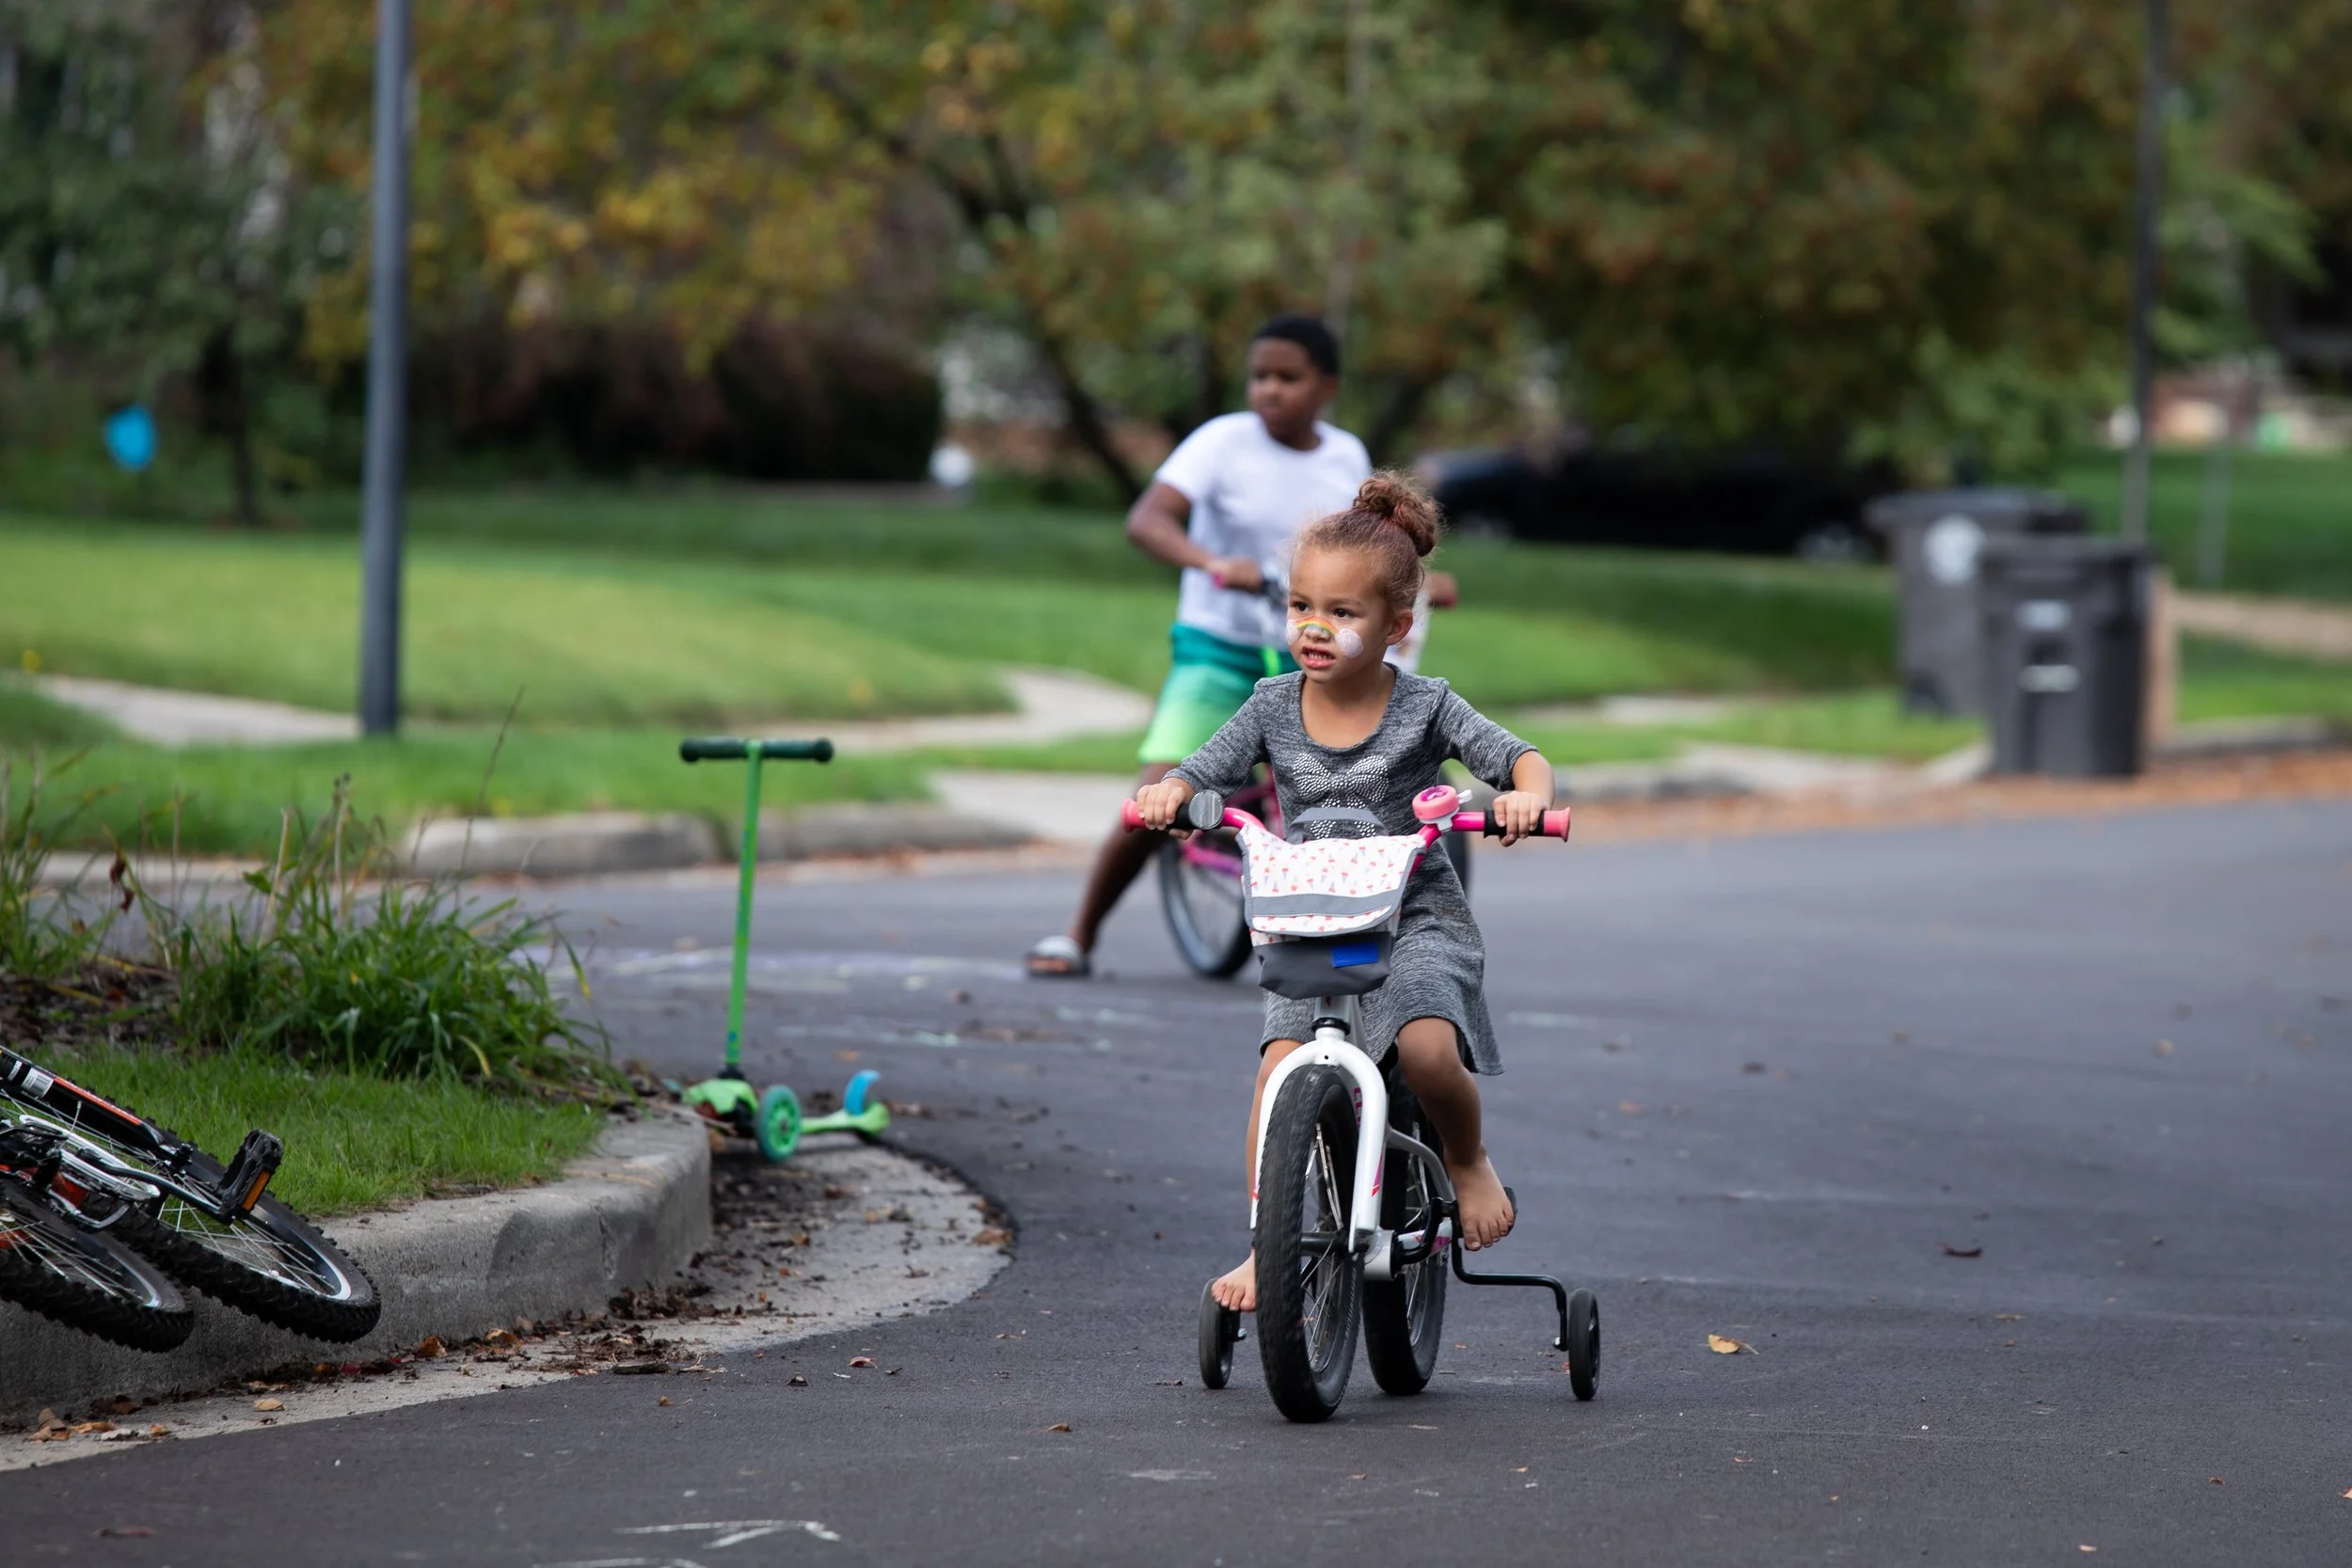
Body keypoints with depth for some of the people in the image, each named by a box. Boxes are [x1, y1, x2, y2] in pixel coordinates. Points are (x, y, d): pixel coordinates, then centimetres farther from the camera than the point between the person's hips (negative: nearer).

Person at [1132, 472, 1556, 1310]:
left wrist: (1525, 796, -32)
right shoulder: (1275, 707, 2)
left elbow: (1520, 757, -9)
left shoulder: (1424, 707, -6)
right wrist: (1165, 793, -22)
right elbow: (1203, 770, 1)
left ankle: (1469, 1161, 3)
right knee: (1280, 1065, -20)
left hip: (1417, 919, -3)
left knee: (1427, 1048, -29)